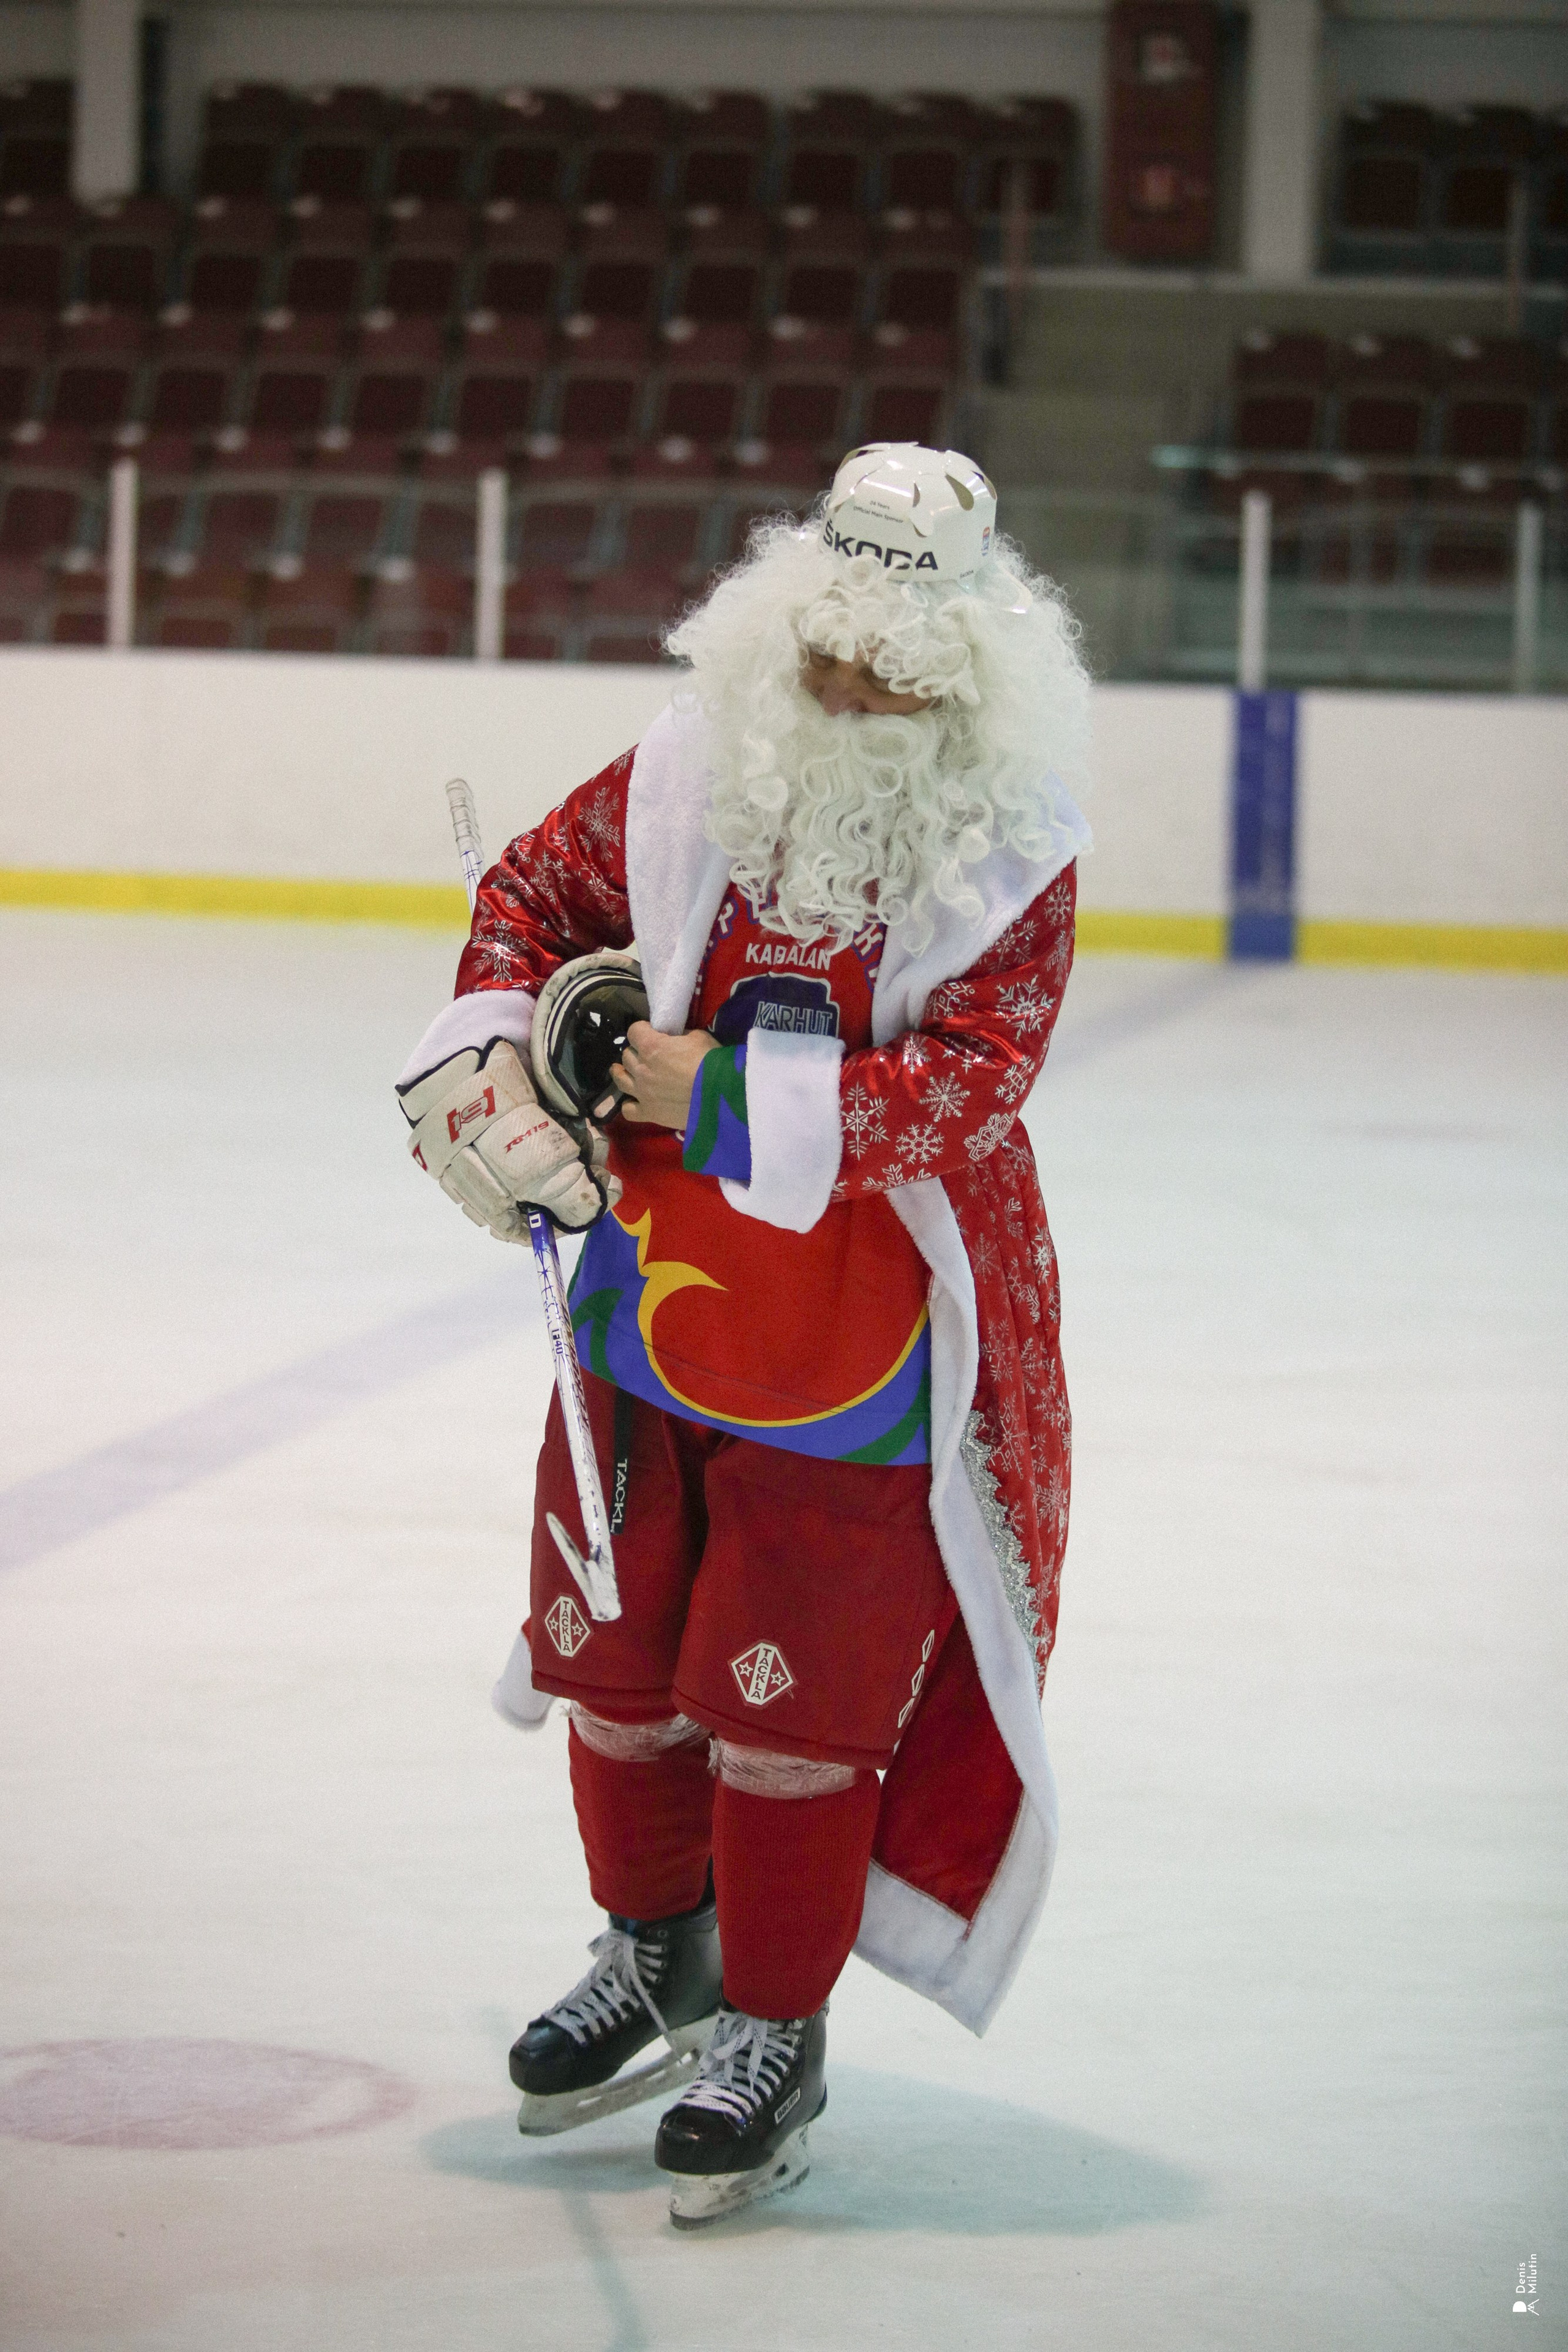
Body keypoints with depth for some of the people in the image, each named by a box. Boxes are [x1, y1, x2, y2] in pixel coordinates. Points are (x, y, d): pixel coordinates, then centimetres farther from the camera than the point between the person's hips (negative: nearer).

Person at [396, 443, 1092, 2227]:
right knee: (612, 1641, 16)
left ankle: (773, 2030, 16)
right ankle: (655, 1948, 40)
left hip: (859, 1342, -5)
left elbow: (968, 1081, -23)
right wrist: (489, 1070, -6)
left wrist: (733, 1094, -26)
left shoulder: (1011, 854, -13)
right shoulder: (686, 777, -2)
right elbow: (533, 894, 11)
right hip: (647, 1289, 5)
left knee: (792, 1687, -2)